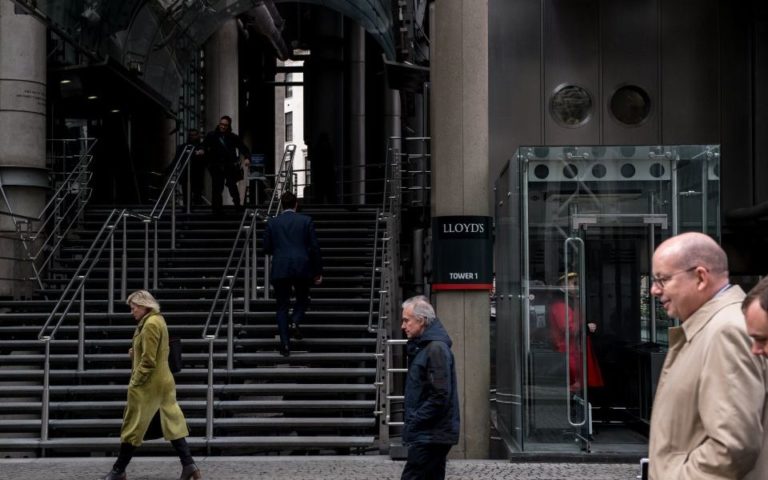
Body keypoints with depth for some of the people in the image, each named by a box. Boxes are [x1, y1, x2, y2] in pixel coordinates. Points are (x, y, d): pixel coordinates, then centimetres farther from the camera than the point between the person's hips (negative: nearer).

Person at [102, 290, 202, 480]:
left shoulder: (150, 324, -18)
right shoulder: (157, 320, 13)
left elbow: (148, 360, -20)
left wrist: (134, 382, -14)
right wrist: (136, 352, 7)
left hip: (147, 384, -10)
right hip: (163, 381, 10)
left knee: (133, 426, 1)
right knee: (172, 423, 7)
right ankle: (188, 464, 2)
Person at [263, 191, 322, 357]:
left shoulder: (272, 223, 4)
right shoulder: (306, 221, 3)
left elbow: (267, 248, 6)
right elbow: (315, 247, 1)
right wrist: (318, 272, 8)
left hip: (280, 270, 0)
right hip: (302, 268, 0)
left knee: (282, 307, 8)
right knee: (302, 299, 22)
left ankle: (285, 344, 0)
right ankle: (296, 323, -5)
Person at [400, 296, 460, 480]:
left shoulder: (437, 348, -15)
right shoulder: (421, 346, 16)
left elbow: (440, 396, -21)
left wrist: (414, 422, -17)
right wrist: (411, 422, 12)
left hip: (431, 435, -10)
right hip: (432, 434, 10)